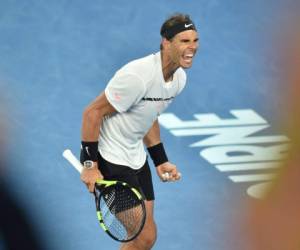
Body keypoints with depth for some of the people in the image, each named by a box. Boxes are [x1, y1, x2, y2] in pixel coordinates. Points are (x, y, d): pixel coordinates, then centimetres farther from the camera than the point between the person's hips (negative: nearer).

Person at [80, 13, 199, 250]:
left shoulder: (180, 77, 2)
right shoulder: (138, 76, -27)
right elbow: (93, 112, -21)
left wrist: (161, 161, 14)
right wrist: (90, 165, -21)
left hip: (137, 157, 9)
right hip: (110, 159, -9)